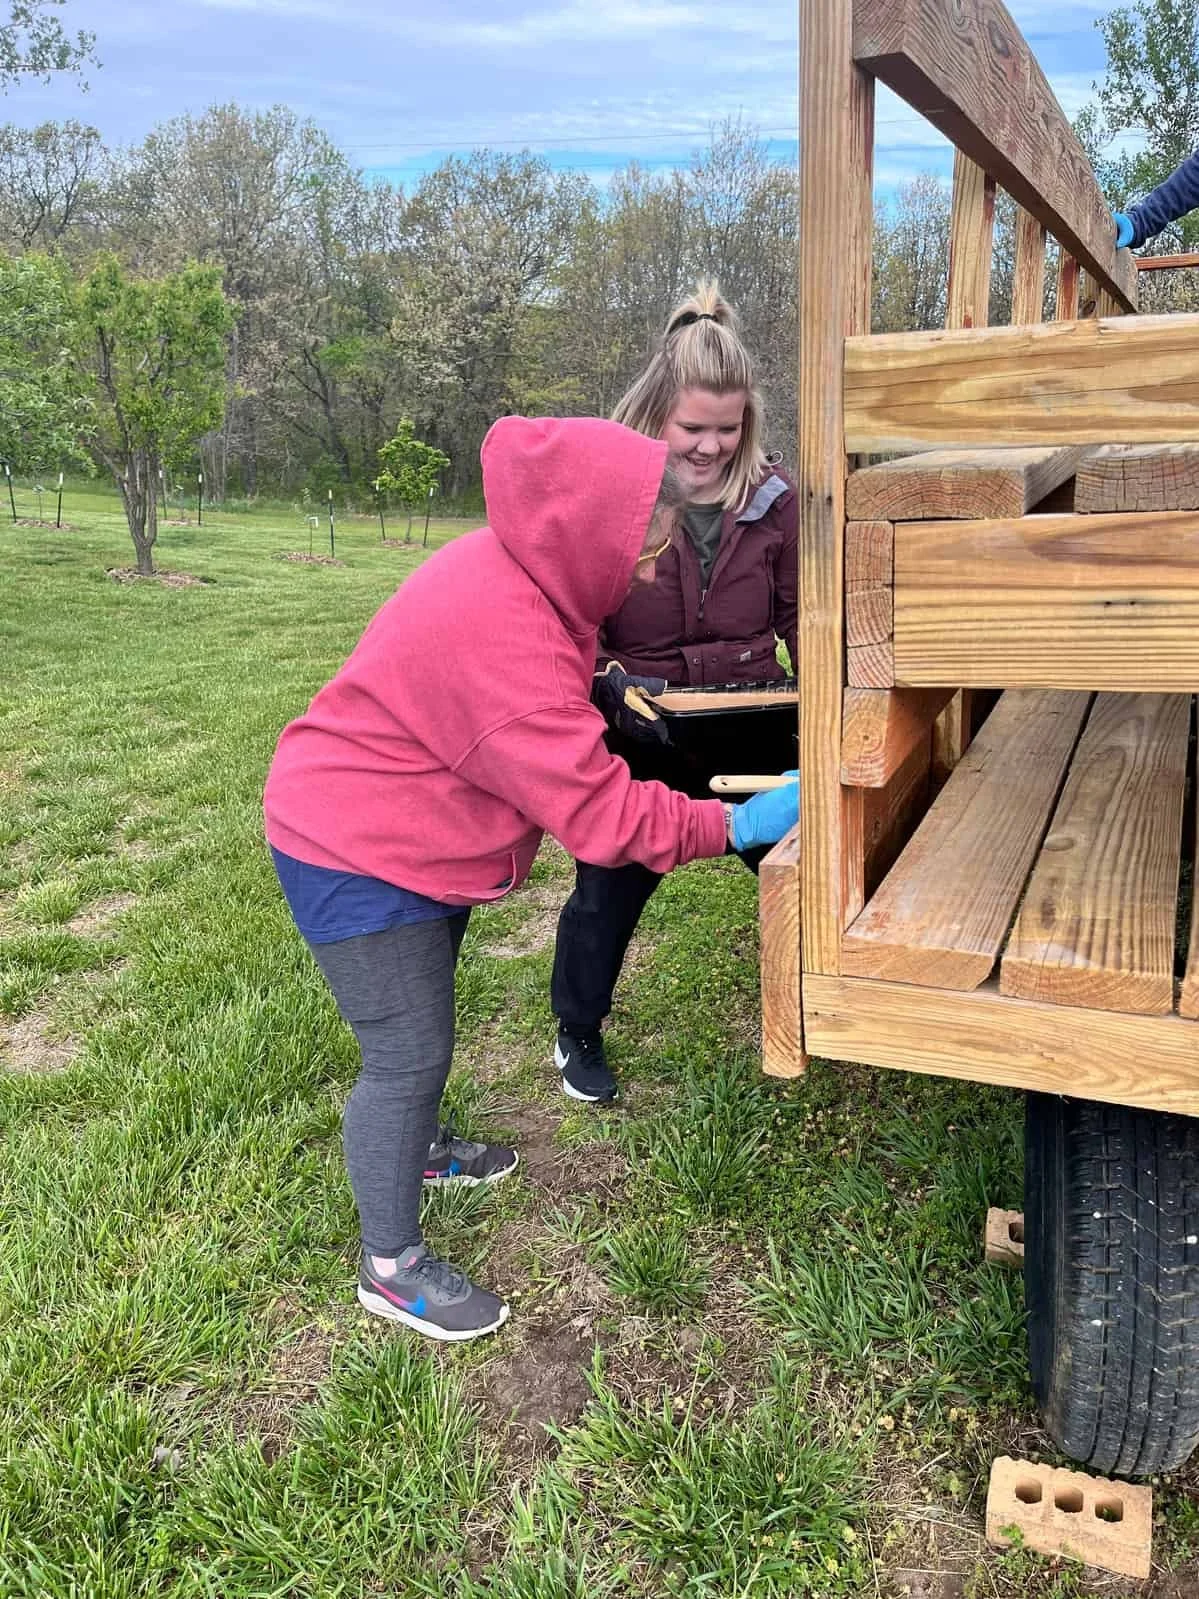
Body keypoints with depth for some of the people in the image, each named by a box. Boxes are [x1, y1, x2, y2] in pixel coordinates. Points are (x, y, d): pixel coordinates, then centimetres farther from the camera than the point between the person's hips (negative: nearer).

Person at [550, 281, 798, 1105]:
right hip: (640, 740, -2)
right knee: (608, 890, 9)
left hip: (752, 730, 3)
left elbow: (800, 618, 6)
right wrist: (612, 691, -25)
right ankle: (578, 1032, 36)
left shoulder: (773, 500, -5)